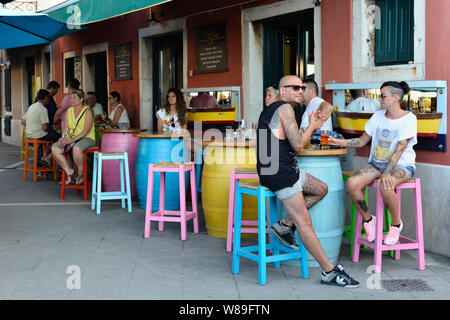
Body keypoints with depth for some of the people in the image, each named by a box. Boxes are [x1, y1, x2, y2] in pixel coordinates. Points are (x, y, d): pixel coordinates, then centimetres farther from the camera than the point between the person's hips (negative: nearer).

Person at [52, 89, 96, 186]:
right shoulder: (69, 110, 14)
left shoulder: (88, 111, -6)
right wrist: (65, 138, -11)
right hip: (71, 138, 7)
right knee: (55, 148, -17)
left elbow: (87, 130, -16)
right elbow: (66, 127, 10)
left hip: (87, 138, -7)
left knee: (76, 148, -39)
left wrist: (73, 139, -24)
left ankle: (80, 175, -18)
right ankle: (70, 172, -11)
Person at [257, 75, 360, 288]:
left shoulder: (271, 109, 20)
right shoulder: (285, 108, -10)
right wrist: (312, 127, 1)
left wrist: (311, 126, 16)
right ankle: (330, 272, 0)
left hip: (287, 169, 10)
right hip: (279, 173, -10)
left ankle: (285, 225, 15)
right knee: (304, 223, -6)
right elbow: (297, 144, -16)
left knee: (321, 190, 20)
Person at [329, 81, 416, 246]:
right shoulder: (378, 116, 9)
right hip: (377, 163, 5)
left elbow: (400, 149, -19)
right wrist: (337, 142, 2)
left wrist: (387, 173, -30)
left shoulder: (409, 118, -8)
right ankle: (368, 220, 0)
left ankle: (396, 224, -9)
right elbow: (362, 141, 14)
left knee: (386, 186, -38)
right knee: (352, 183, -23)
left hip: (402, 165, -5)